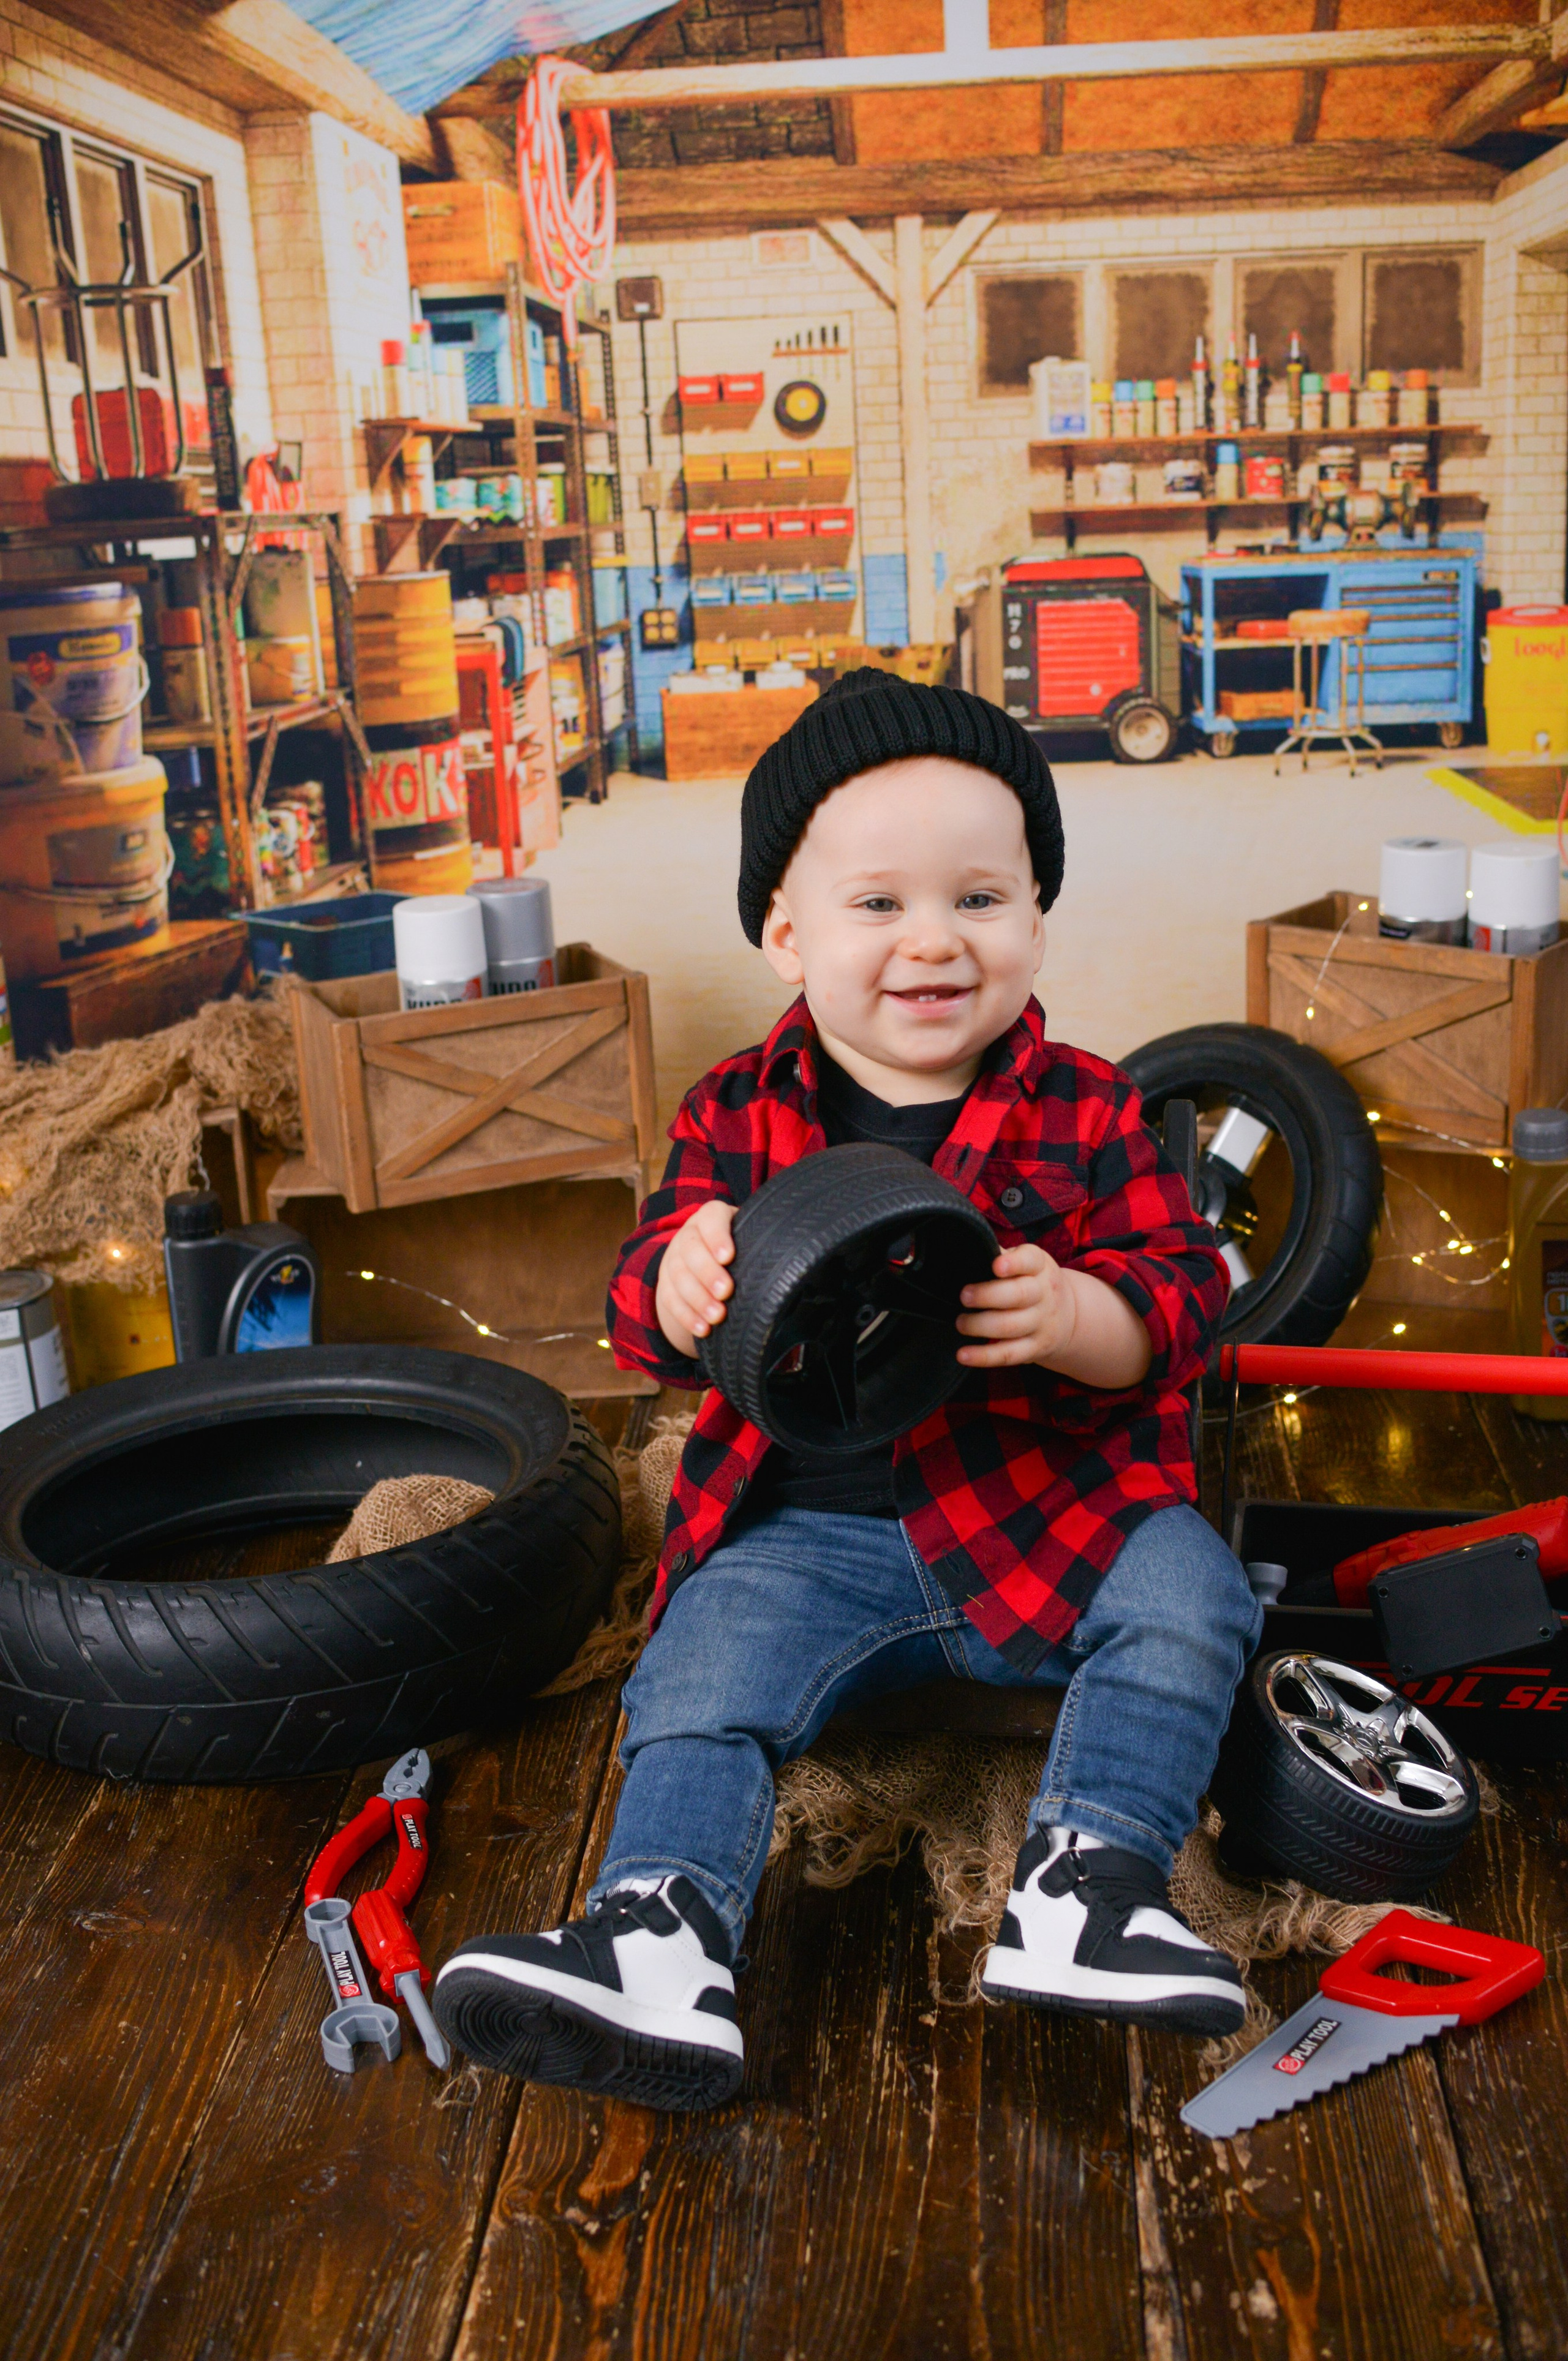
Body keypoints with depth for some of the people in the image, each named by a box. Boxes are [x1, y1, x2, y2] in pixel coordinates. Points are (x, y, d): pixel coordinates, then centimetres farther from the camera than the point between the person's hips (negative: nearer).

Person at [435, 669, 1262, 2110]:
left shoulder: (1087, 1115, -1)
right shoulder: (738, 1116, 1)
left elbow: (1183, 1303, -7)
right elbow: (644, 1319, -2)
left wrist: (1069, 1314, -32)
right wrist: (689, 1278, -30)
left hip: (1049, 1505, 0)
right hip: (811, 1529, 0)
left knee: (1190, 1594, -21)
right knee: (699, 1679, -19)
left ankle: (1086, 1882, -17)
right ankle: (661, 1938, -22)